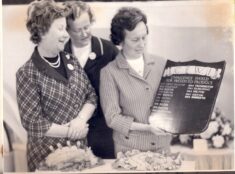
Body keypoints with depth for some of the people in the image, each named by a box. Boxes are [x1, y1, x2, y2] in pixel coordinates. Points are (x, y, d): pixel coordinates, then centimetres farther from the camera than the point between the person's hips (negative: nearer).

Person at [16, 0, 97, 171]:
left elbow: (91, 95, 5)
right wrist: (70, 131, -13)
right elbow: (32, 122, -15)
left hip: (80, 148, 5)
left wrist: (81, 120, -14)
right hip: (48, 155, -5)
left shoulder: (71, 61, 3)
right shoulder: (27, 73, -13)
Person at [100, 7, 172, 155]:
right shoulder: (109, 72, -10)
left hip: (162, 144, 3)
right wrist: (147, 127, -19)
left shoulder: (161, 64, 0)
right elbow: (113, 118, -11)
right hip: (129, 148, -3)